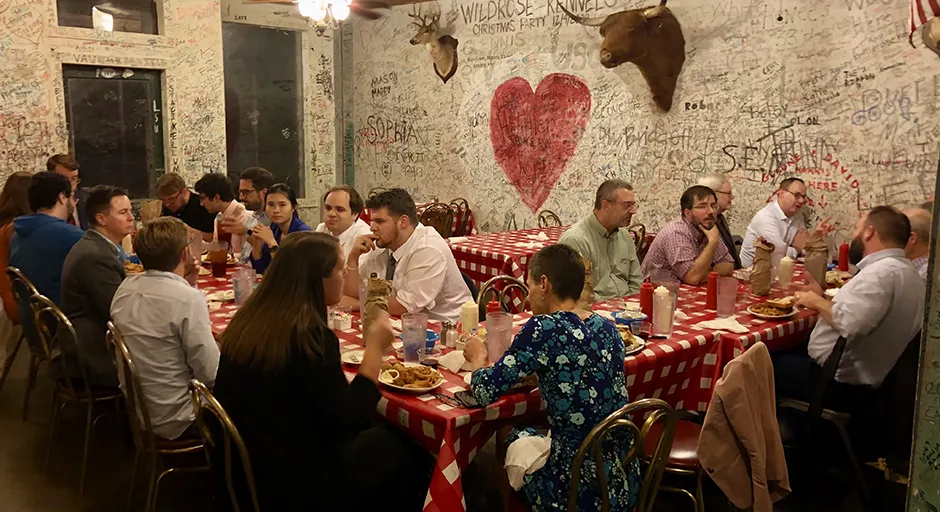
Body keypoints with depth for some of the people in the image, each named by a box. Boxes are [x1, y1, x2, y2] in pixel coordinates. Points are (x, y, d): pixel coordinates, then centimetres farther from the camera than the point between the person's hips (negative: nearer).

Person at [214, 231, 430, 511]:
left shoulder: (248, 321, -1)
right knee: (402, 446, 10)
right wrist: (374, 348, -11)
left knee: (374, 437, 23)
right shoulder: (311, 336, -25)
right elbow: (348, 422, -18)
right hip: (292, 489, -8)